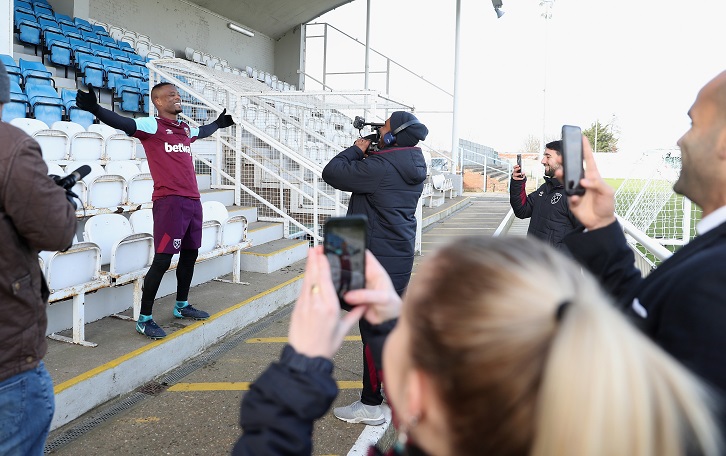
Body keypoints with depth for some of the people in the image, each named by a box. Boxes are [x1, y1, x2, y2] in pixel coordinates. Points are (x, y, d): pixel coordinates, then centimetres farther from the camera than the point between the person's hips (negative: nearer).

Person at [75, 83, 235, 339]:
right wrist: (95, 109, -38)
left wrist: (219, 123, 58)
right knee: (163, 259, -9)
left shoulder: (185, 129, 19)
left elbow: (202, 132, 42)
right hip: (169, 201, -8)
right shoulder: (151, 126, -4)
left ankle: (182, 306, 33)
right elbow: (123, 124, -22)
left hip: (192, 200, 8)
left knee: (190, 253, 16)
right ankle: (144, 319, 1)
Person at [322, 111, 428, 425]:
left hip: (377, 260, -9)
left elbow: (332, 173, -16)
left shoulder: (380, 166, -21)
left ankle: (371, 405, 8)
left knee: (373, 330, -2)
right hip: (401, 256, 9)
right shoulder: (412, 167, 7)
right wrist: (368, 153, 8)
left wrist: (357, 149, -2)